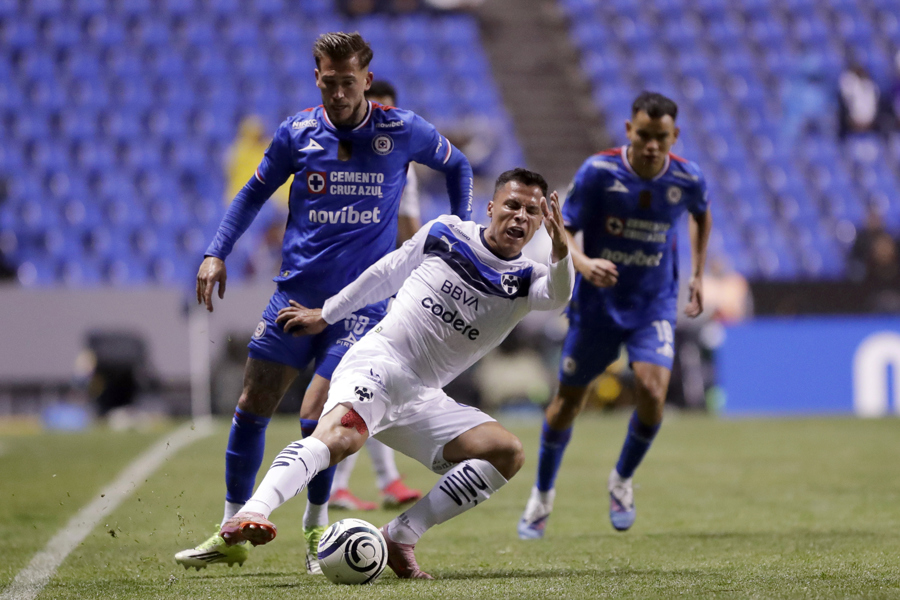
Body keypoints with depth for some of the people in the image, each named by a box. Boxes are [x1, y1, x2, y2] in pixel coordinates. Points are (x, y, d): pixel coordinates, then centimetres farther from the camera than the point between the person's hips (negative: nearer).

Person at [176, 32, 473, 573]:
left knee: (317, 417, -13)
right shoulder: (298, 133, 0)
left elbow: (457, 166, 13)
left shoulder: (402, 131, -5)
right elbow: (255, 193, 14)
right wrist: (217, 253, 4)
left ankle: (317, 529, 12)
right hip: (296, 292, 3)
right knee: (252, 407, 2)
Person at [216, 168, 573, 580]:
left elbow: (558, 296, -18)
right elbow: (385, 274, 21)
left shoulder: (526, 280, 7)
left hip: (422, 398, 4)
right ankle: (251, 514, -54)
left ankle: (400, 537, -15)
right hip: (377, 361, -4)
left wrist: (560, 247, -39)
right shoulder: (445, 234, 7)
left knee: (507, 453, -16)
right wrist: (325, 316, 27)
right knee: (340, 435, -34)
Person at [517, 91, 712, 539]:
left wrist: (697, 274, 14)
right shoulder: (598, 171, -17)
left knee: (652, 393, -20)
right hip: (596, 303, -1)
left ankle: (622, 480, 9)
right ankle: (543, 494, 34)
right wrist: (582, 263, -35)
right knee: (568, 400, 9)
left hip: (654, 305, 1)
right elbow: (561, 231, -14)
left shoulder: (687, 179, -9)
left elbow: (702, 215, 15)